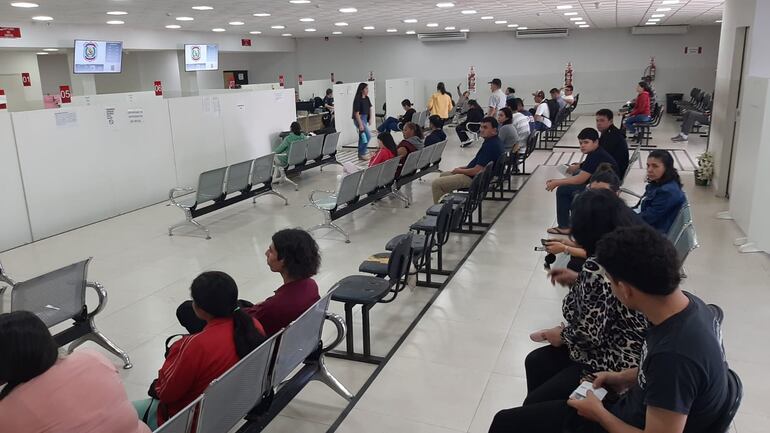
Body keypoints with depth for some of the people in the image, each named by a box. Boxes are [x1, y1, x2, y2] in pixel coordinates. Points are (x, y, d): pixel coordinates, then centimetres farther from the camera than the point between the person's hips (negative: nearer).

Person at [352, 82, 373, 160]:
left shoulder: (366, 98, 5)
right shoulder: (358, 99, -17)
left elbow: (370, 109, 14)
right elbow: (356, 113, -19)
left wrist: (370, 118, 5)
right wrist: (360, 124, -21)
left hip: (365, 118, 8)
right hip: (359, 119, -8)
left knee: (362, 137, 12)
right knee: (368, 135, -12)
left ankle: (360, 154, 21)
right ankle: (362, 153, -1)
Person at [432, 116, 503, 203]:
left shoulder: (490, 145, -26)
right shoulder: (494, 141, 6)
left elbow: (476, 171, -26)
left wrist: (459, 171, -9)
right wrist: (464, 167, 11)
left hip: (475, 178, -11)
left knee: (436, 184, -14)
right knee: (443, 175, 25)